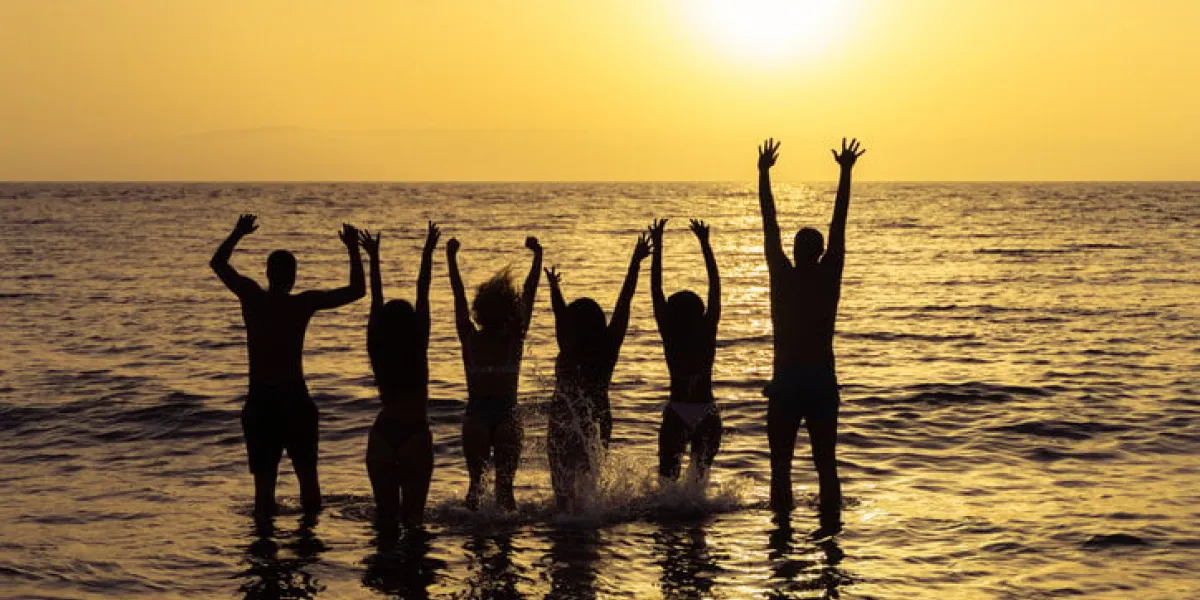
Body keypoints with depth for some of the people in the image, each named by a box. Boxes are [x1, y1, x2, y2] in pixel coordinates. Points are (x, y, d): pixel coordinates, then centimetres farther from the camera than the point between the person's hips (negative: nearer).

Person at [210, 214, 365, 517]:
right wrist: (353, 249, 8)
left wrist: (238, 234, 26)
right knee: (307, 475, 14)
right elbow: (357, 290, 0)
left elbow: (217, 263, 15)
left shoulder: (251, 297, -2)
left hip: (259, 402, 1)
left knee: (264, 480, 4)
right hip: (295, 399, -1)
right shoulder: (304, 303, -6)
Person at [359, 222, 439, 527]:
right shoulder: (418, 350, -5)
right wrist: (427, 254, 0)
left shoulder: (377, 351, 1)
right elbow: (423, 297, -3)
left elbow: (376, 301, 7)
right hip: (415, 434, -3)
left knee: (385, 512, 8)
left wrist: (374, 259, 15)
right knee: (413, 511, 2)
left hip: (382, 435, 3)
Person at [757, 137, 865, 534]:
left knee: (781, 463, 7)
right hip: (822, 382, 2)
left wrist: (764, 172, 7)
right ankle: (831, 522, 3)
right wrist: (846, 173, 7)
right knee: (825, 462, 7)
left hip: (786, 384, -1)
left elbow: (769, 226, 1)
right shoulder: (828, 277, -3)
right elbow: (839, 224, 2)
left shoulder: (783, 277, -5)